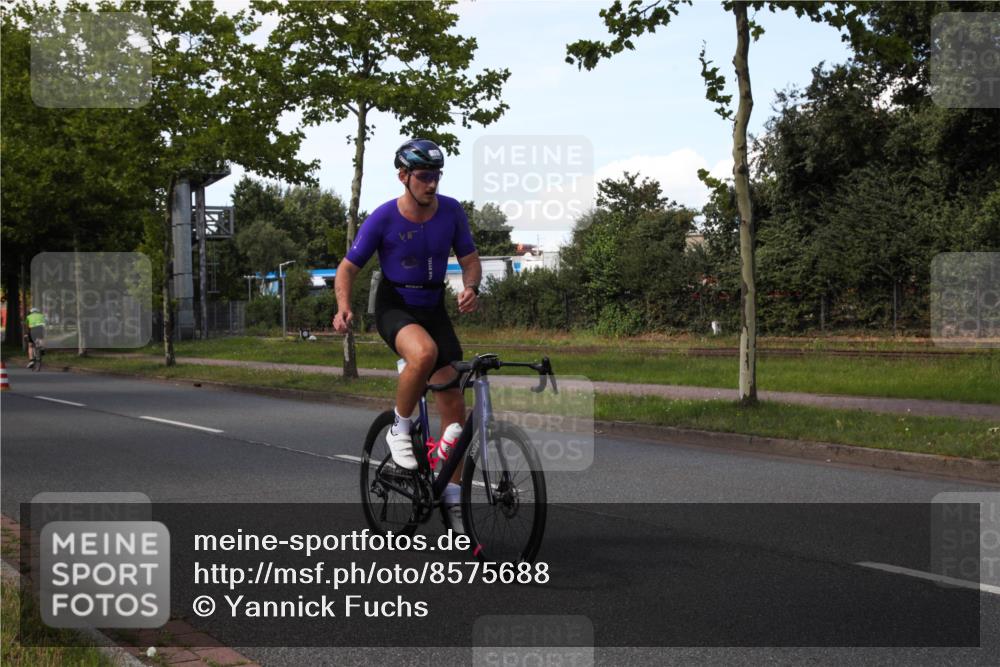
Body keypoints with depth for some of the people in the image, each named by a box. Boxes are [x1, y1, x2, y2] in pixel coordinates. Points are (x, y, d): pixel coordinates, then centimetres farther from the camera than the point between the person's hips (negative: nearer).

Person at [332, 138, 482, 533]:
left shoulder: (451, 211, -7)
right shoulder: (383, 219, -16)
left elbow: (470, 259, 3)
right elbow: (348, 267, -7)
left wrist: (470, 287, -20)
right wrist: (343, 307, -26)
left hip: (434, 308, 4)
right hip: (395, 307, -4)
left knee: (454, 406, -3)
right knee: (424, 352, -39)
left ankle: (452, 498, 10)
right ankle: (399, 431, -13)